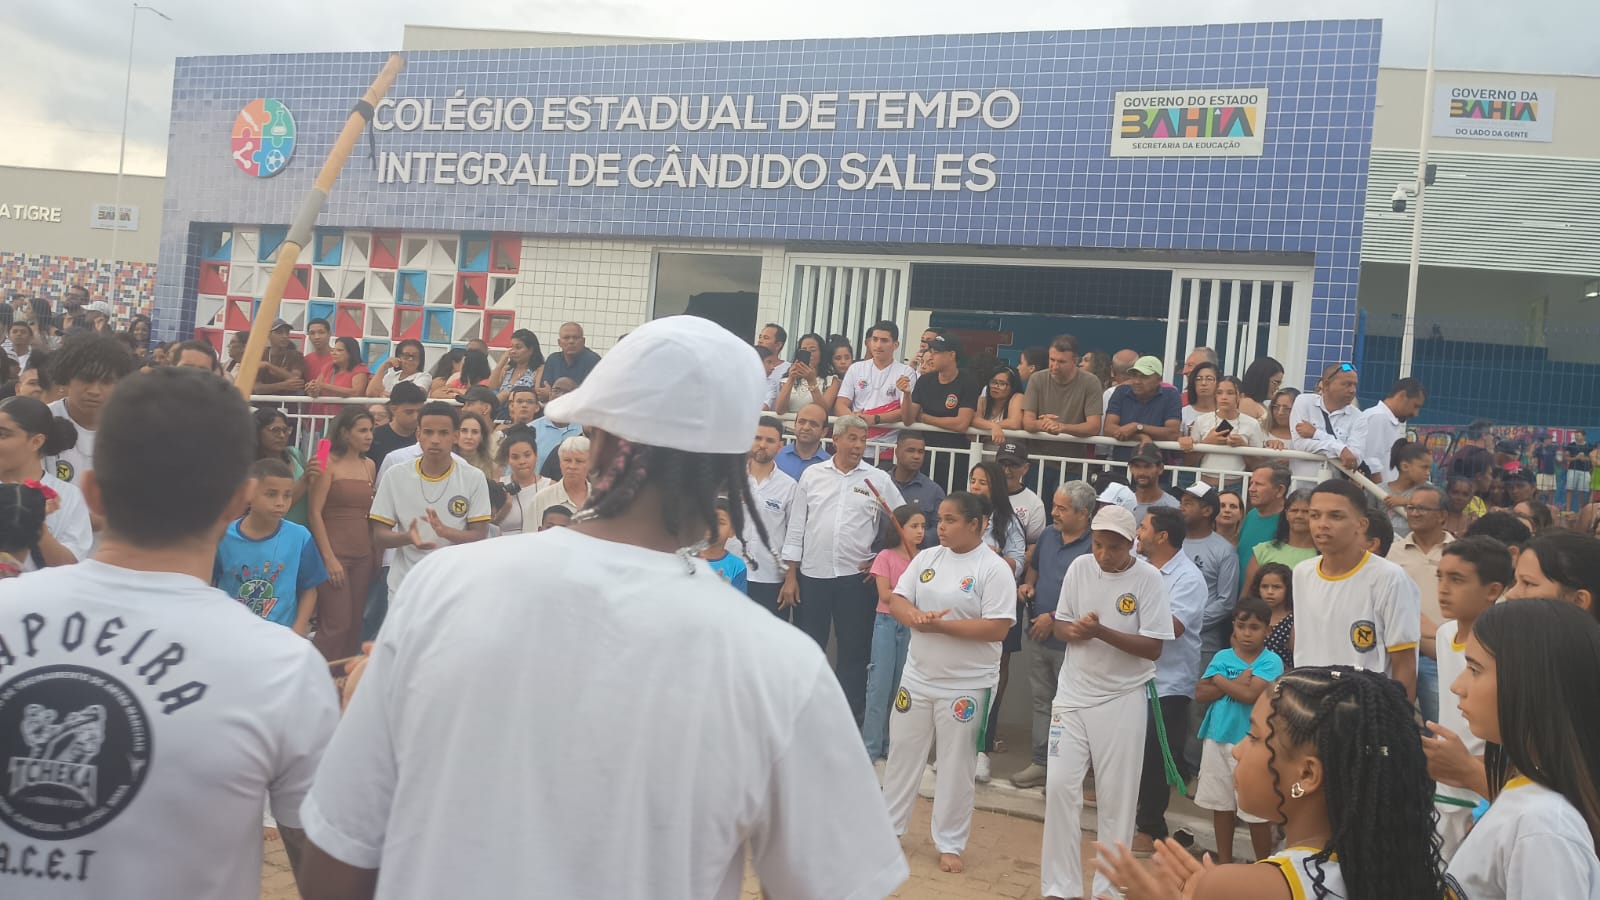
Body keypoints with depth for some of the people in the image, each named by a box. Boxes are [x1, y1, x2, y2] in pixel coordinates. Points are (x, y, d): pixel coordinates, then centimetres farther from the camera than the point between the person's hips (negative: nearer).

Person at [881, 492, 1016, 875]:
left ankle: (949, 843, 22)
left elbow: (997, 628, -20)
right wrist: (916, 617, -22)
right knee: (903, 753, 15)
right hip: (917, 676, 5)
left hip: (966, 685, -5)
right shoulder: (926, 558, 3)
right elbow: (896, 600, 1)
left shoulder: (994, 569, -13)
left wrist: (940, 625, -22)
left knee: (956, 765, 7)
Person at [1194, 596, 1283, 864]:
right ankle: (1224, 862, 31)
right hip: (1218, 739, 5)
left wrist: (1220, 680, -8)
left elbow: (1251, 694, -21)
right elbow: (1200, 693, -3)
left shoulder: (1270, 661, -7)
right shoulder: (1223, 657, 5)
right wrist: (1236, 683, -13)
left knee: (1256, 811, 1)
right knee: (1221, 806, 16)